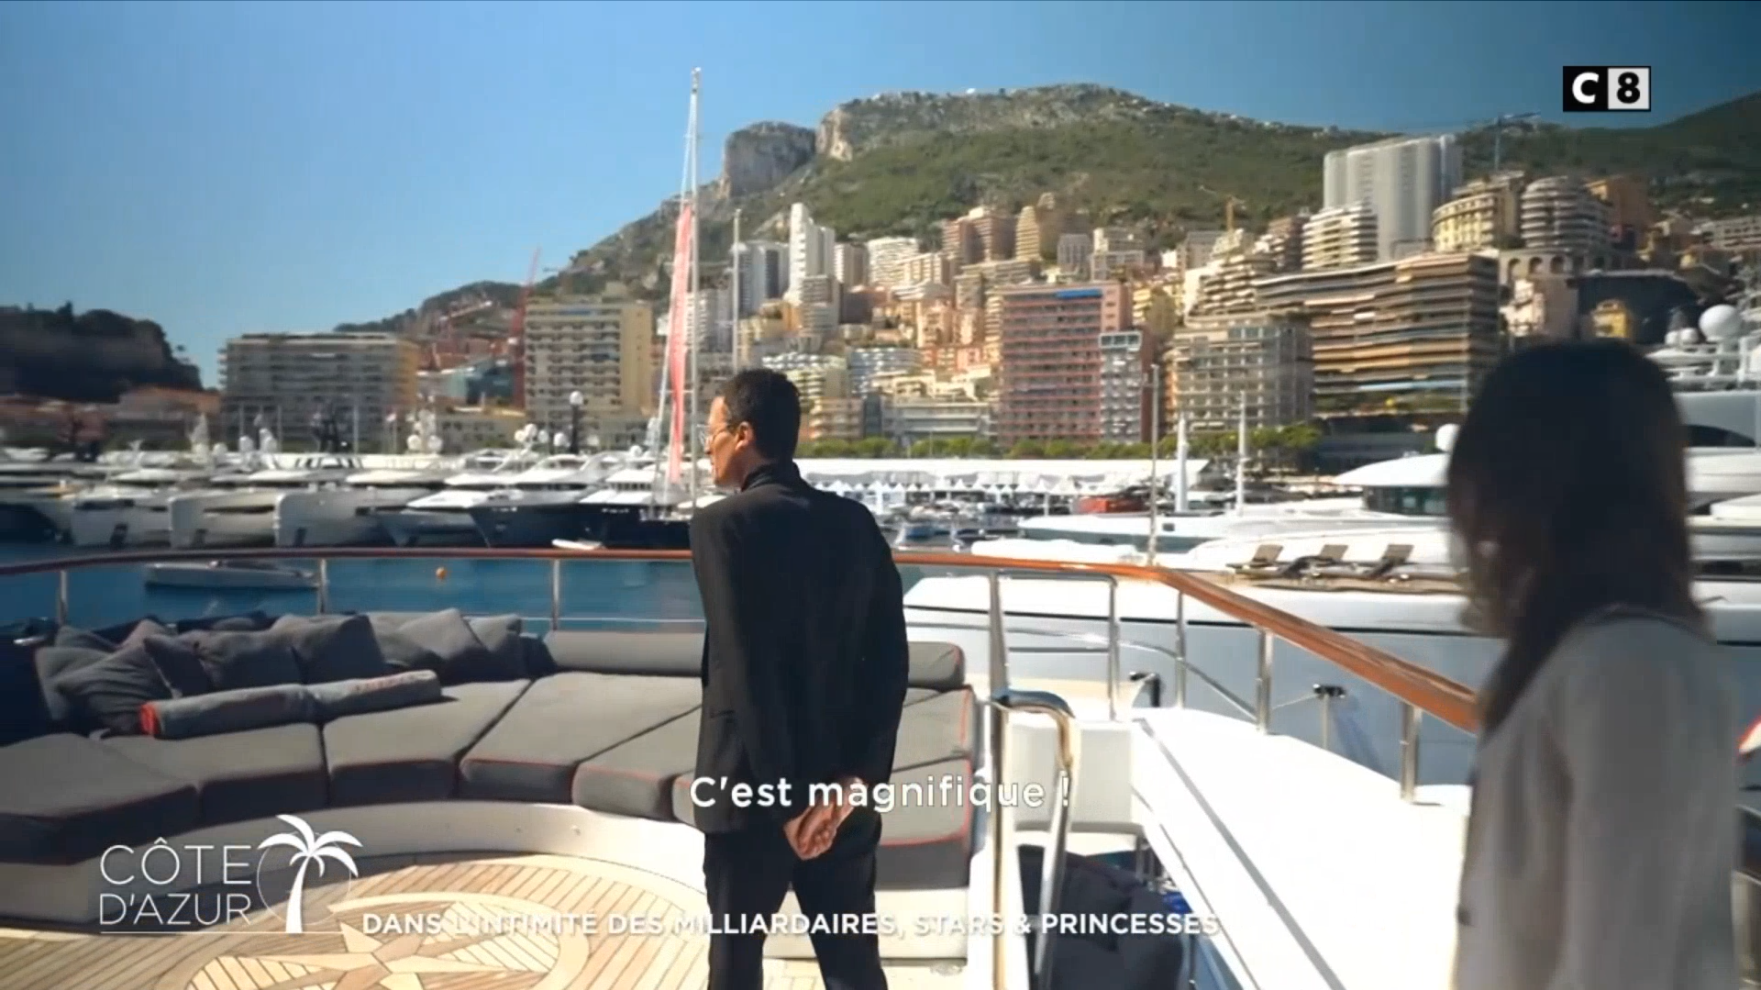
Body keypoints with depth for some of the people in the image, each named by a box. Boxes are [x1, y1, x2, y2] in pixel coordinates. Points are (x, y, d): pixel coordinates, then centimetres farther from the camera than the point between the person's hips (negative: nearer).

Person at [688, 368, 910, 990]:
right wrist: (858, 777, -4)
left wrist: (783, 797, -14)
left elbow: (746, 672, -18)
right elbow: (890, 659, -1)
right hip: (842, 788, 5)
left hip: (752, 786, -4)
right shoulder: (855, 522, 4)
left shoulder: (723, 523, -12)